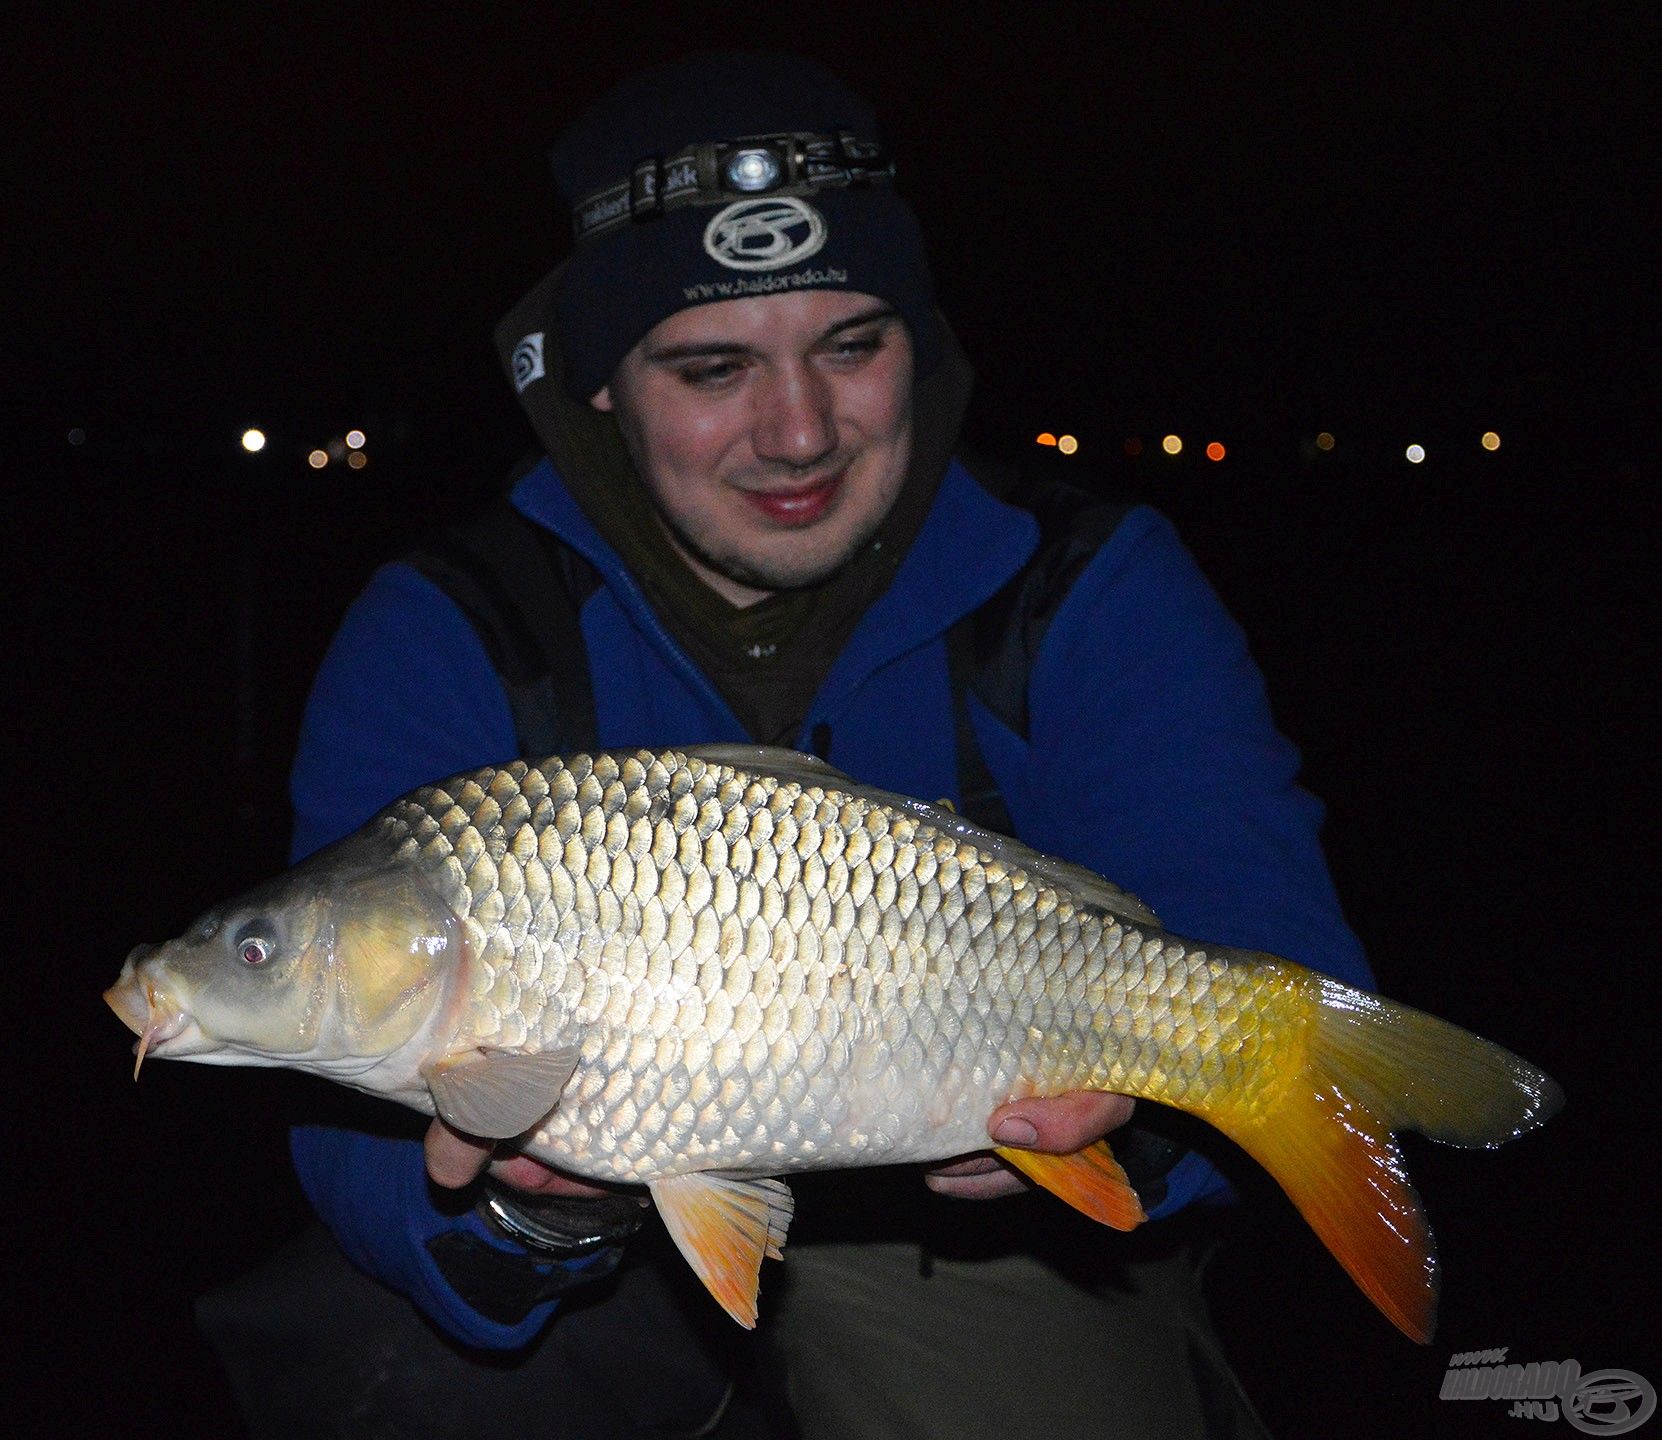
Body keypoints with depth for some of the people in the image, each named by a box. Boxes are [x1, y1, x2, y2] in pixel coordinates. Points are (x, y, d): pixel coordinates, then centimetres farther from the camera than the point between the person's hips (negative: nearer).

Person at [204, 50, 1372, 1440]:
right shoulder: (442, 640, -10)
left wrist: (1122, 1100, -42)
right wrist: (522, 1217, -42)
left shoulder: (1091, 594, -9)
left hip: (974, 1241, 0)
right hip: (631, 1240, 1)